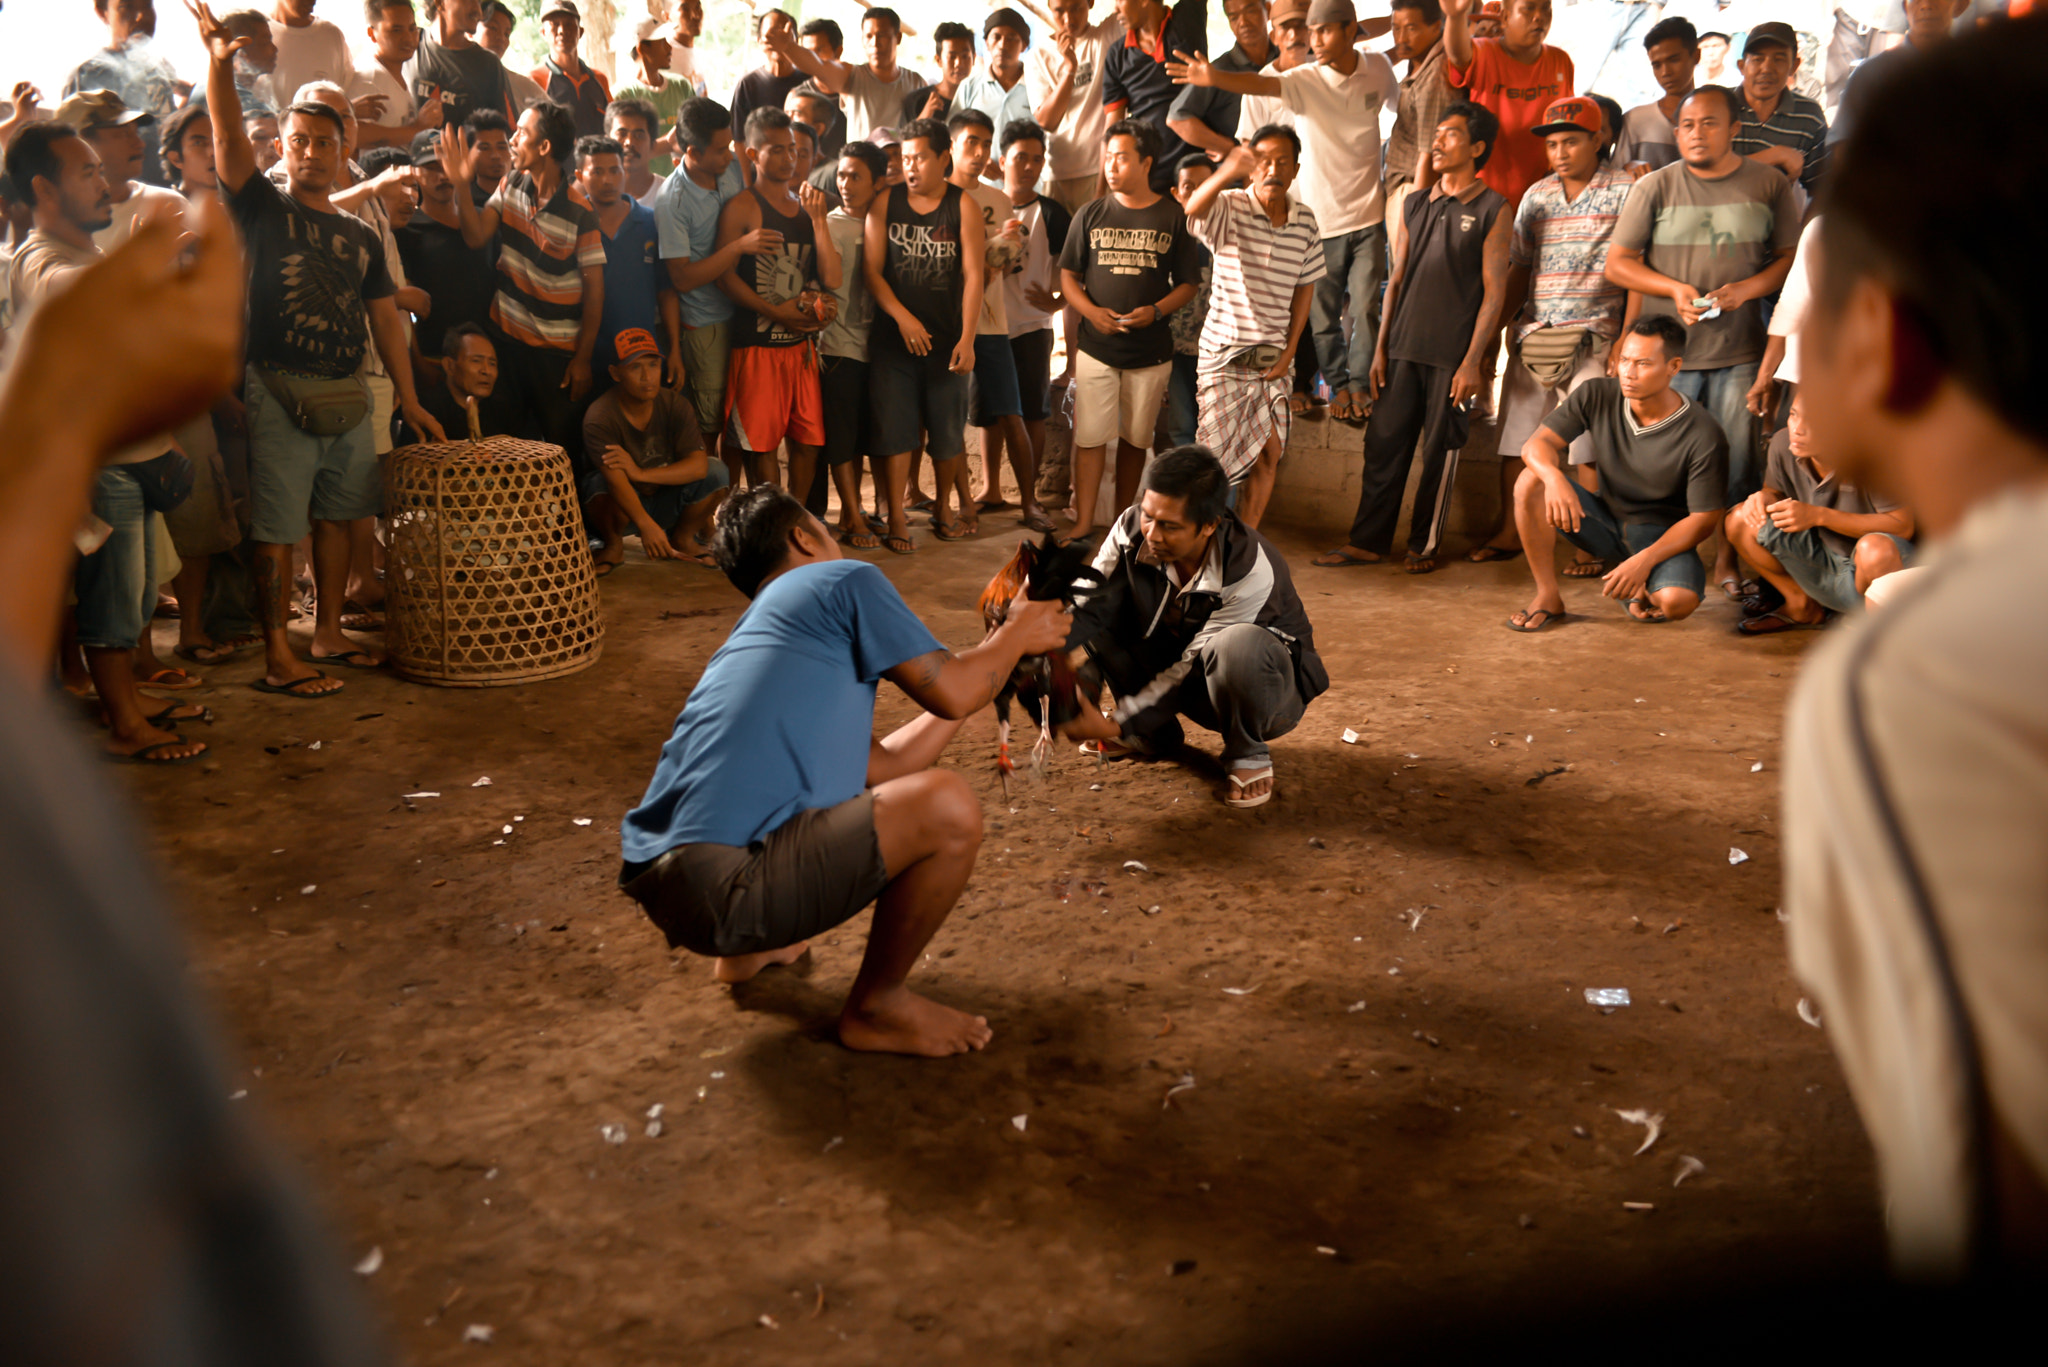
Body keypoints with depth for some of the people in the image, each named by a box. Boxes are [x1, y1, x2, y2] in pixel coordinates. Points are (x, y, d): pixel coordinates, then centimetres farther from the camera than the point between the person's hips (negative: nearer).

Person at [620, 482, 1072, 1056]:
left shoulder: (760, 632, 29)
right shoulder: (843, 581, 3)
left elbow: (885, 765, 28)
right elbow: (950, 694, -2)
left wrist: (991, 653, 35)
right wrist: (1019, 635, 18)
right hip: (716, 886, -10)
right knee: (947, 807, -14)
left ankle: (747, 951, 27)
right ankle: (876, 1008, 6)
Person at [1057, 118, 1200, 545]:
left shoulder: (1173, 217, 2)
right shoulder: (1091, 214, 5)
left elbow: (1188, 283, 4)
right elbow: (1067, 276, 7)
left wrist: (1155, 310, -14)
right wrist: (1091, 310, -11)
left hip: (1151, 350, 0)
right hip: (1097, 346, 0)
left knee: (1135, 438, 10)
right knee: (1089, 437, -5)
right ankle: (1083, 524, 1)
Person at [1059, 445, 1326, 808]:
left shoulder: (1251, 573, -33)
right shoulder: (1133, 530, -18)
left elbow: (1192, 666, -28)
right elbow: (1089, 605, -19)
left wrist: (1114, 725, -29)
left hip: (1264, 683, -6)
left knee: (1239, 644, -41)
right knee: (1107, 605, -13)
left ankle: (1248, 754, -10)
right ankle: (1153, 735, 4)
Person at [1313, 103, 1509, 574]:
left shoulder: (1493, 210, -2)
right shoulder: (1416, 205, 14)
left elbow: (1494, 291, -5)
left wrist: (1472, 360, -11)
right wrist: (1381, 346, 10)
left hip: (1453, 355, -5)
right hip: (1404, 349, 5)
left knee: (1440, 453, 2)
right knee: (1383, 444, 4)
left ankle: (1425, 544, 14)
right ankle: (1368, 541, 12)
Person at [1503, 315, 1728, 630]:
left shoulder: (1705, 436, -19)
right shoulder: (1597, 396, -10)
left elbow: (1704, 519, -14)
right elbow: (1536, 444, -13)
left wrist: (1644, 560, -27)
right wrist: (1555, 477, -37)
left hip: (1661, 536, -3)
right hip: (1606, 519, 3)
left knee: (1678, 601, -35)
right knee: (1531, 483, -23)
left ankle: (1638, 588, 5)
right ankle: (1548, 597, -12)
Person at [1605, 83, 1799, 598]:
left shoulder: (1769, 184, 5)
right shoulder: (1655, 187, 3)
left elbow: (1793, 256, 8)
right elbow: (1617, 262, 4)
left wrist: (1746, 289, -10)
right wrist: (1673, 288, -10)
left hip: (1740, 351, 1)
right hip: (1667, 349, 0)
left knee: (1737, 462, 4)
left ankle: (1727, 560, 17)